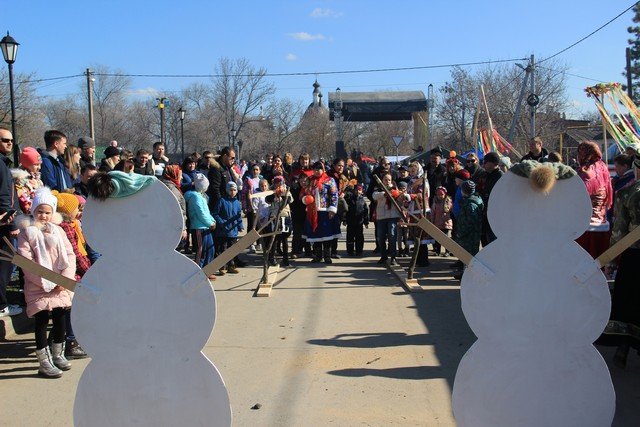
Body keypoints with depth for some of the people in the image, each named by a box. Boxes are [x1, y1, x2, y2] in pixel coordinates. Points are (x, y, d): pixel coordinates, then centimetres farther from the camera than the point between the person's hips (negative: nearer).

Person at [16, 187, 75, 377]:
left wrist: (65, 279, -11)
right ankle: (44, 362, 9)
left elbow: (70, 255, 4)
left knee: (60, 318, 9)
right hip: (38, 287, -4)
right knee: (42, 321, 0)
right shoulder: (26, 232, -5)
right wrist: (46, 282, -17)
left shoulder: (58, 231, 8)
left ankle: (57, 354, 28)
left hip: (60, 285, 4)